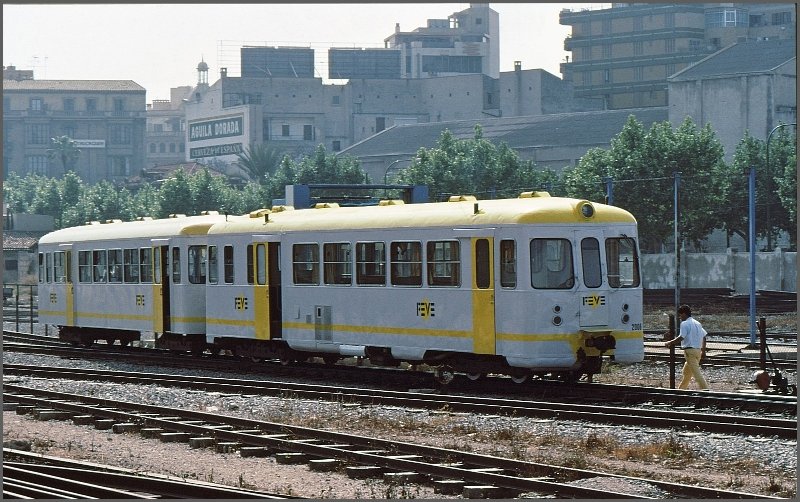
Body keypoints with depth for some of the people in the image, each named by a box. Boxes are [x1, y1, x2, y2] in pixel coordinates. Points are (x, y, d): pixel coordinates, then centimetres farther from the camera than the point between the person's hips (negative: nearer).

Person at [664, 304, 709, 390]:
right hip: (698, 350, 9)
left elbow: (681, 337, -20)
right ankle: (681, 389, 32)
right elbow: (704, 337, 17)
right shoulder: (697, 323, 16)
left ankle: (705, 390, -19)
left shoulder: (685, 323, -9)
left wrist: (669, 343, -12)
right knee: (686, 371, 21)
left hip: (689, 350, -9)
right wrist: (703, 351, 22)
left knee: (696, 372, -11)